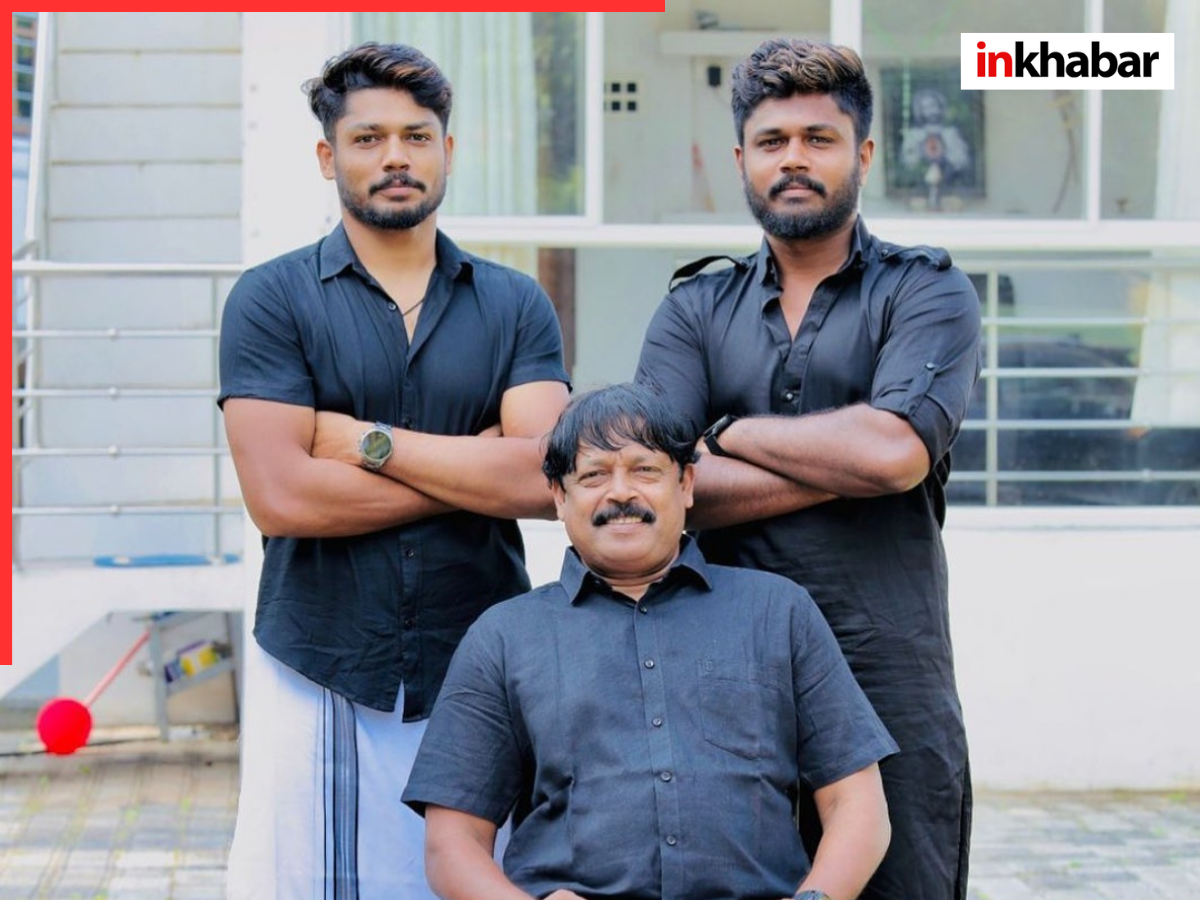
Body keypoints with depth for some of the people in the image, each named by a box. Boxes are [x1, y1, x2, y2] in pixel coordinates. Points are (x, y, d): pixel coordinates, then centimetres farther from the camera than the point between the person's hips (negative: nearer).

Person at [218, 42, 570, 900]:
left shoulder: (516, 305, 7)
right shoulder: (271, 300, 1)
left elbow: (547, 480, -8)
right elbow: (281, 497, -12)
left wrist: (366, 440, -9)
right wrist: (479, 468, -7)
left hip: (481, 669, 2)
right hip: (318, 675, -2)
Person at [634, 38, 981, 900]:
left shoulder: (927, 293, 3)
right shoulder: (693, 311, 11)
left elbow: (893, 450, -16)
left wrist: (732, 434, -3)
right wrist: (840, 463, -10)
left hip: (890, 686, -2)